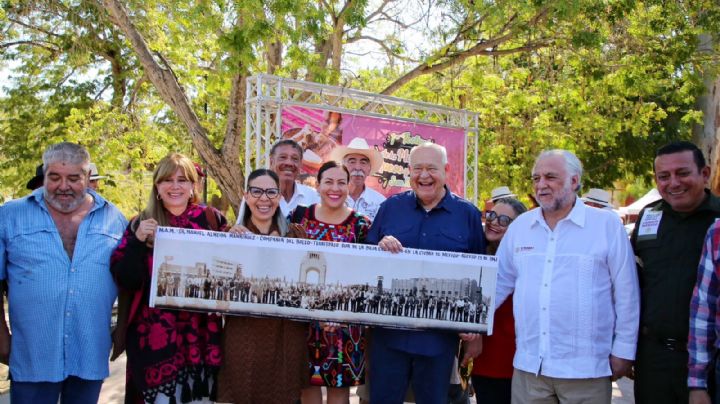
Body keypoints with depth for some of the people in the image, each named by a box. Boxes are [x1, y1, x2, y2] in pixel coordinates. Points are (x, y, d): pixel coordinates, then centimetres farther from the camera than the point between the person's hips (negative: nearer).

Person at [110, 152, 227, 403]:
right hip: (154, 336, -1)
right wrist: (138, 241, -16)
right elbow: (125, 282, -4)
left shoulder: (211, 219, 4)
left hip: (201, 334, 1)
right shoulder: (141, 224, 3)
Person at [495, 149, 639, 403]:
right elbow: (499, 283, 14)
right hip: (528, 366, 3)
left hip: (585, 370, -3)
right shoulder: (519, 226, 8)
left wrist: (623, 351, 0)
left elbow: (626, 294, -1)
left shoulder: (607, 225, -3)